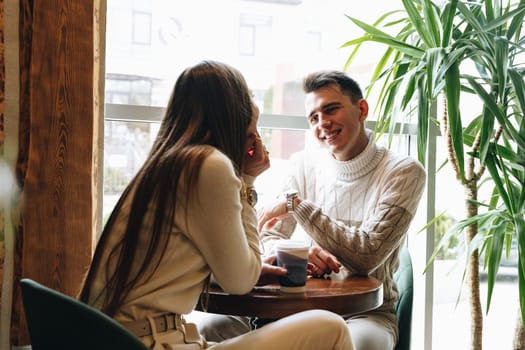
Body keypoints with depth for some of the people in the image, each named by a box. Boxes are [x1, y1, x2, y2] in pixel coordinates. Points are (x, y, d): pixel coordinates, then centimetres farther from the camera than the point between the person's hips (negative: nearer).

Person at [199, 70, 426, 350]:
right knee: (211, 327, -20)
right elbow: (268, 241, 3)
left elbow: (366, 256, -19)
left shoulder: (403, 172, -8)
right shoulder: (303, 164, 6)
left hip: (367, 312, -3)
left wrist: (296, 203, -20)